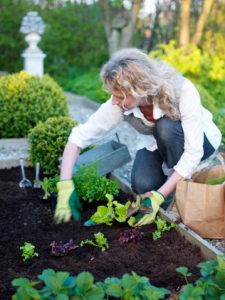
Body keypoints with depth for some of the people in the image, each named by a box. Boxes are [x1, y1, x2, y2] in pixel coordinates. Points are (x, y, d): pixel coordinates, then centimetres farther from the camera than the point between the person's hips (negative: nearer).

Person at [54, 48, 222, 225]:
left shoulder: (183, 91, -37)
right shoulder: (119, 105, -29)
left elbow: (194, 151, -34)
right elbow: (79, 137, -24)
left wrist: (159, 196, -38)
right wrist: (65, 187, -34)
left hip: (200, 140, -2)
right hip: (157, 144, 2)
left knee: (166, 127, -35)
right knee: (142, 185, -27)